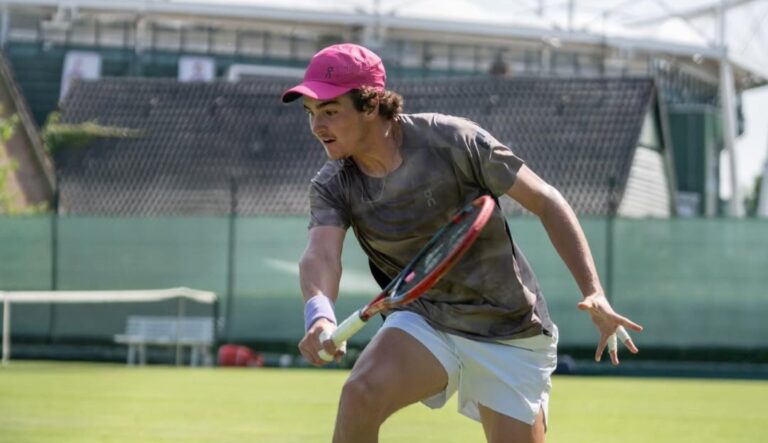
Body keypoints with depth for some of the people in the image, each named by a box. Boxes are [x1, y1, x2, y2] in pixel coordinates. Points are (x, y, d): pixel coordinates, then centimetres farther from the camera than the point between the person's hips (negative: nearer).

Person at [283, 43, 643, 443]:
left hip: (510, 335, -2)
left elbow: (545, 201, -10)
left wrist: (594, 294, -19)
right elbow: (320, 255, -25)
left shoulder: (453, 141, -17)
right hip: (423, 323, 2)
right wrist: (319, 313, -50)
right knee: (361, 392, -27)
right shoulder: (333, 186, -7)